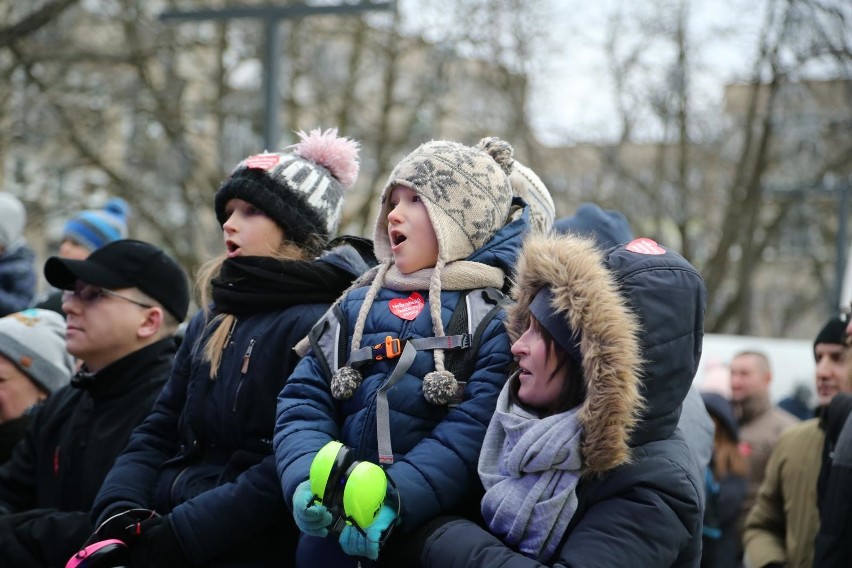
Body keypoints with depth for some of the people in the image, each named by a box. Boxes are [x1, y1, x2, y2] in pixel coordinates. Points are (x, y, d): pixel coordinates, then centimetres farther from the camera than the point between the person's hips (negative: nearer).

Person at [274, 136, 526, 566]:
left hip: (433, 526, -4)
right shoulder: (357, 306, 18)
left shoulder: (499, 315, 2)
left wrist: (398, 499, -22)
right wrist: (306, 480, -9)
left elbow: (475, 431, -10)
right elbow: (303, 403, 9)